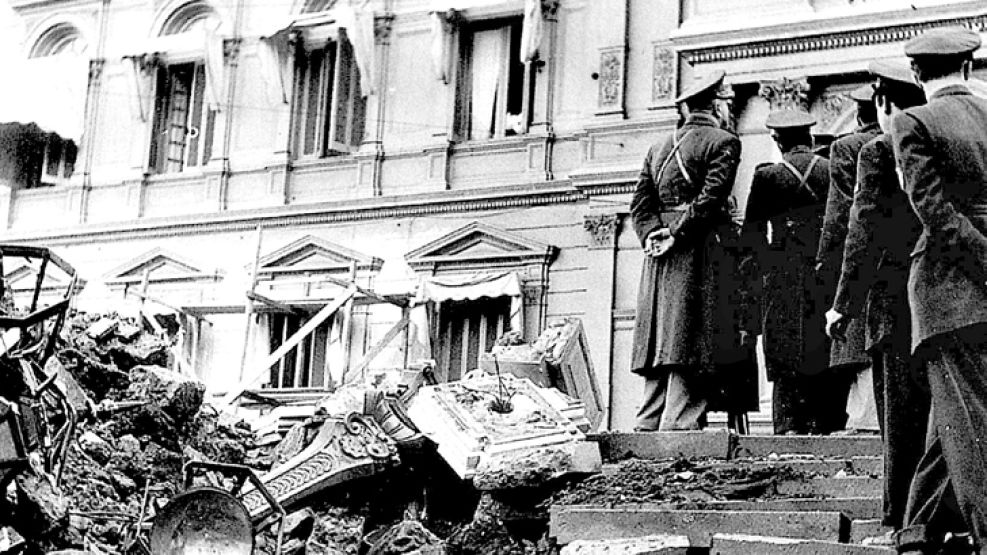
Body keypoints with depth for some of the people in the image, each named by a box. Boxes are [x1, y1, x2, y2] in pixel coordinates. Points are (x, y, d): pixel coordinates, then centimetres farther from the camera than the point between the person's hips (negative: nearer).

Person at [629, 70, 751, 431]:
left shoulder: (658, 149, 19)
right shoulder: (723, 142, -1)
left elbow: (640, 203, 11)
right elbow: (711, 196, -14)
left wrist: (652, 235, -2)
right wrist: (677, 235, -13)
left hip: (659, 264, 6)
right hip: (699, 253, -6)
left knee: (660, 345, 7)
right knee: (689, 351, -9)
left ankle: (648, 429, 6)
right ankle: (678, 429, -14)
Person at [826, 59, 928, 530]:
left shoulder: (878, 153, -5)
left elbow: (864, 235, -8)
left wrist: (843, 305, -4)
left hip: (897, 301, -4)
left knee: (904, 419, 0)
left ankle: (903, 522, 3)